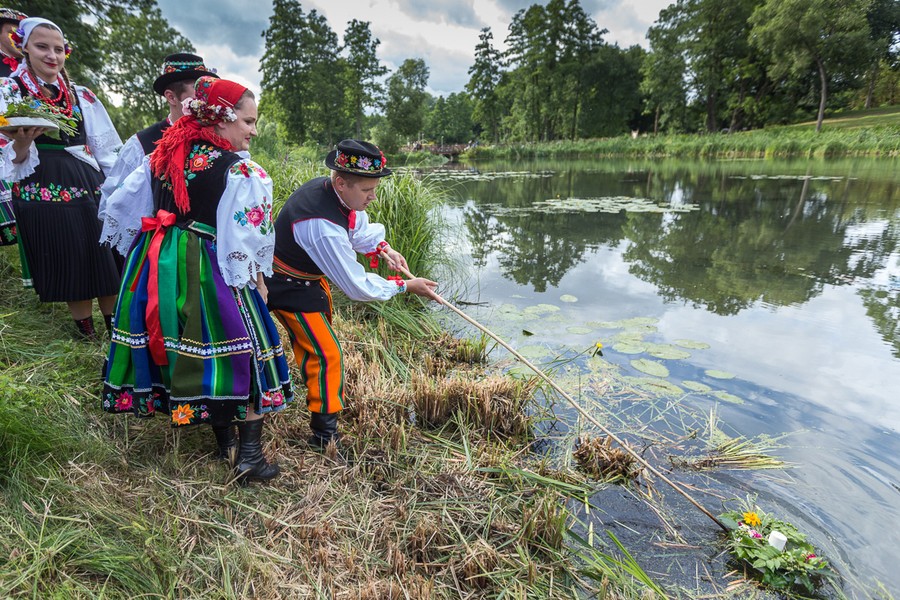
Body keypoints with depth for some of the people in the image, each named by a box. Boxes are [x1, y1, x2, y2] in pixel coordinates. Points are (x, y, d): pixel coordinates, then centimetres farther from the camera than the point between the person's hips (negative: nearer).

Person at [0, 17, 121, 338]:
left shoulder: (81, 95, 13)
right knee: (69, 270, 1)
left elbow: (105, 150, 15)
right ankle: (87, 333, 16)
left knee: (105, 262, 1)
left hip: (89, 186, 3)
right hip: (41, 191, -3)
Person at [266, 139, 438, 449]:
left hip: (310, 275, 10)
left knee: (319, 331, 28)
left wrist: (383, 248, -12)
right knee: (325, 353, -9)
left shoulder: (329, 187, -12)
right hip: (288, 288, -10)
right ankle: (325, 433, 5)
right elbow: (356, 284, -30)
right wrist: (405, 286, -21)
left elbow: (359, 229, 6)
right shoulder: (322, 227, -39)